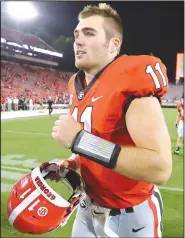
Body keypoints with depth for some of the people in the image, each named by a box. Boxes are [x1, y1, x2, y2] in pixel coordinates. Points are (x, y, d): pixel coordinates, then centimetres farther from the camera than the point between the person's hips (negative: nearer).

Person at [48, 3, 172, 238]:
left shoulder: (132, 83, -23)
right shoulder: (79, 87, 1)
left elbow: (160, 168, -31)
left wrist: (80, 140, -31)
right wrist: (71, 164, -3)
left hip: (129, 216, -6)